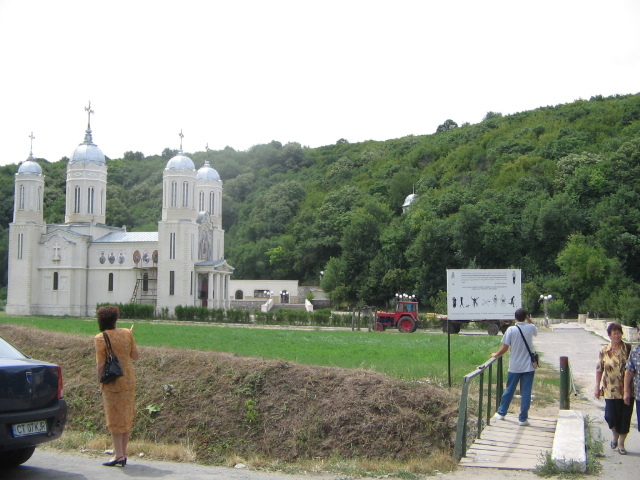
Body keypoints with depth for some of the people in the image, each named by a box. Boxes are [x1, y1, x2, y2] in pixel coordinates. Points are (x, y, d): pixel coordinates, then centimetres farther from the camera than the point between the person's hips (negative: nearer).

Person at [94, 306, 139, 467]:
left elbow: (101, 364, -14)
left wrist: (100, 384, -7)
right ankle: (123, 453, 19)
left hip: (112, 382, -5)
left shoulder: (100, 338, -11)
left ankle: (118, 455, 3)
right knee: (127, 416, 12)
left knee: (114, 417, 2)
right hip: (129, 379, 5)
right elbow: (135, 356, 7)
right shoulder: (126, 333, 2)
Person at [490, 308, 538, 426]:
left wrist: (496, 355, 9)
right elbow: (536, 331, 24)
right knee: (526, 393, 4)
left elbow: (505, 348, -8)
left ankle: (501, 413, 27)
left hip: (514, 367, 0)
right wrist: (528, 319, 18)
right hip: (528, 367, 0)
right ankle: (523, 418, 5)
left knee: (509, 391, 13)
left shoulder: (511, 330, -9)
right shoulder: (531, 328, -3)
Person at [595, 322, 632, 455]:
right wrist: (597, 387, 1)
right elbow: (599, 370, 4)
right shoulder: (604, 351, 0)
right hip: (610, 390, 0)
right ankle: (615, 435, 29)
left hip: (626, 389, 0)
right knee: (610, 416, -3)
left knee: (625, 417, 4)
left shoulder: (628, 349, -1)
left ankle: (621, 444, 20)